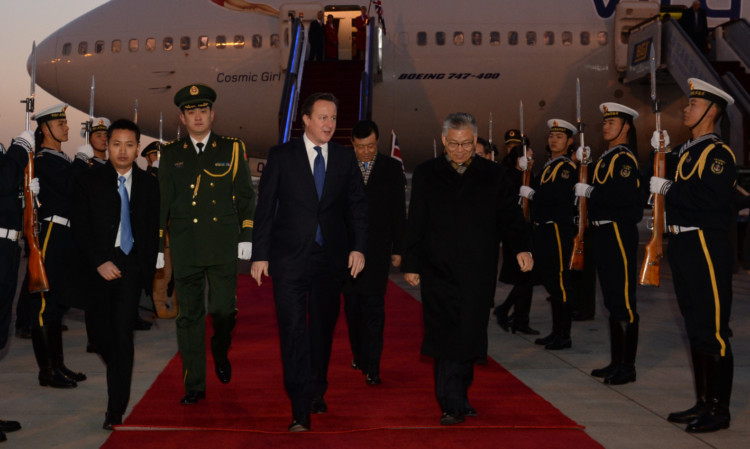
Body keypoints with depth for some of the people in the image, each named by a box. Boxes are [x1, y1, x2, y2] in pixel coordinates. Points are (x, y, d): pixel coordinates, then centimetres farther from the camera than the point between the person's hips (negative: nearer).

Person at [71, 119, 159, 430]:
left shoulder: (148, 185, 7)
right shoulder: (87, 181, 3)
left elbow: (153, 230, 8)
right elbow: (79, 227, -2)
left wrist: (148, 267, -1)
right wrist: (100, 262, -10)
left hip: (131, 267, -1)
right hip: (98, 268, 1)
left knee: (123, 333, -9)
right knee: (101, 333, 6)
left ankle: (116, 407, -4)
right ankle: (120, 378, 37)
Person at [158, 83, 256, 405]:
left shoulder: (232, 149, 7)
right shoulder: (170, 154, 10)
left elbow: (246, 196, 8)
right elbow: (161, 202, 11)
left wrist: (246, 236, -1)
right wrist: (158, 246, 7)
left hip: (223, 247, -1)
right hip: (185, 248, 1)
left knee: (224, 309, -3)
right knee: (189, 316, 3)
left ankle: (220, 353, 30)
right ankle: (194, 385, 13)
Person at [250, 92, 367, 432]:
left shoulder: (345, 158, 6)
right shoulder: (281, 156, 0)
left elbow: (357, 205, 9)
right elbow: (265, 207, -1)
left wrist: (359, 247, -1)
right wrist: (260, 254, -5)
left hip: (330, 256, 3)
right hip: (289, 257, -2)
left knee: (323, 328, 12)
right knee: (294, 330, -6)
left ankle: (317, 392, 31)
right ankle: (300, 410, -1)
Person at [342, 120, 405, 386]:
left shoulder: (391, 168, 3)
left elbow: (398, 211, 4)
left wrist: (398, 249, 1)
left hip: (377, 249, -2)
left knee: (373, 306, -7)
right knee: (352, 305, 11)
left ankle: (372, 366, -4)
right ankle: (359, 354, 26)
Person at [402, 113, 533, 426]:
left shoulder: (493, 175, 7)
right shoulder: (426, 174, 6)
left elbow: (510, 215, 6)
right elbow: (415, 223, 7)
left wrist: (522, 247, -10)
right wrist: (411, 264, 5)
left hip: (478, 273, 1)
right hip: (438, 271, -1)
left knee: (469, 337, 4)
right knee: (446, 338, -5)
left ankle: (459, 399, 21)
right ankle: (453, 404, 2)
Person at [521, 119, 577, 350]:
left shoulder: (567, 167, -8)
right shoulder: (547, 166, 20)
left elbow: (558, 194, -24)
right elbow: (537, 189, 16)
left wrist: (531, 193, -16)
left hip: (558, 231, -9)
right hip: (543, 230, 9)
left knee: (560, 283, -5)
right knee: (550, 282, 14)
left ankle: (564, 336, 2)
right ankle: (556, 332, 23)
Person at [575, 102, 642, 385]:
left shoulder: (625, 158, -12)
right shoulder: (605, 157, 17)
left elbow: (625, 195, -24)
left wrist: (589, 192, -16)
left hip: (619, 233, -10)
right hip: (603, 233, 10)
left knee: (624, 301, -4)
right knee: (612, 300, 14)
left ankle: (628, 367, 3)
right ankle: (616, 362, 23)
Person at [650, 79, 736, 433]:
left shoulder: (719, 153, -9)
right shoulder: (684, 152, 17)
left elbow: (713, 197, -23)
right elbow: (660, 186, 16)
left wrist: (669, 190, -17)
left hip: (707, 248, -9)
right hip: (682, 245, 9)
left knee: (713, 330, -3)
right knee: (695, 328, 14)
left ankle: (719, 410, 6)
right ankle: (703, 402, 24)